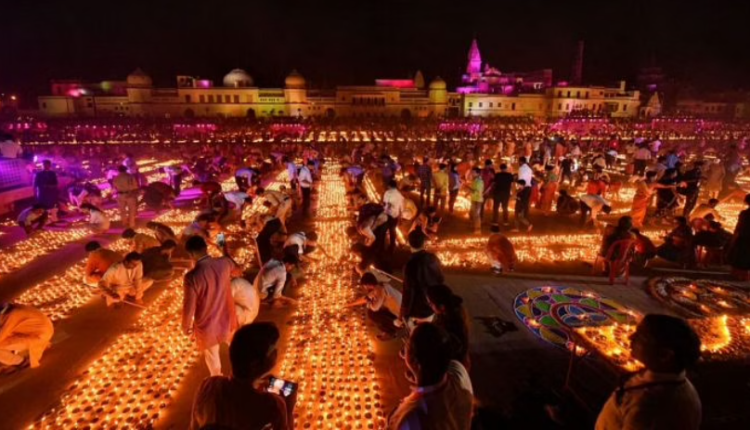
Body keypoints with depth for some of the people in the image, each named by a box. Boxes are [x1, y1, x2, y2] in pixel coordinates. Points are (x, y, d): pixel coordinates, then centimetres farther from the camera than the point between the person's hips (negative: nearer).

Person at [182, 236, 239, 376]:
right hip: (227, 319, 4)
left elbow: (189, 307, -20)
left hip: (207, 326, -4)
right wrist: (225, 253, 27)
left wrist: (186, 327, 0)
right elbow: (236, 268, 10)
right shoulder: (224, 263, -16)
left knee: (212, 357, 24)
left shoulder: (192, 277, -29)